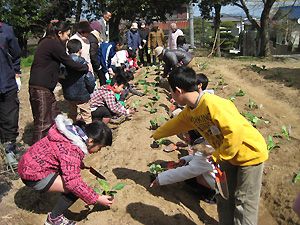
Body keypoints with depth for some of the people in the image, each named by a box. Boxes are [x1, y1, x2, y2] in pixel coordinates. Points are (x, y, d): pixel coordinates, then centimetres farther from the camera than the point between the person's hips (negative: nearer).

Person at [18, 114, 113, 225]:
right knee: (75, 189, -16)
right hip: (33, 176, -10)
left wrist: (80, 164, 15)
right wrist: (96, 199, -21)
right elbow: (73, 182, -28)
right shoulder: (71, 150, -29)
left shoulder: (76, 132, 0)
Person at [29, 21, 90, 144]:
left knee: (56, 117, 16)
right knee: (43, 123, -5)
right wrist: (86, 68, 5)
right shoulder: (54, 44, -13)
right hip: (41, 89, -10)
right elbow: (69, 63, -9)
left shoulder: (46, 42, 17)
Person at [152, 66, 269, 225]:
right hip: (228, 154, 8)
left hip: (250, 153, -8)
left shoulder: (213, 104, -31)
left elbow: (235, 131, -35)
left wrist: (218, 156, -23)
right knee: (224, 198, 15)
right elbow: (176, 124, 18)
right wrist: (157, 134, 34)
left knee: (244, 202, 1)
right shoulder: (190, 111, -2)